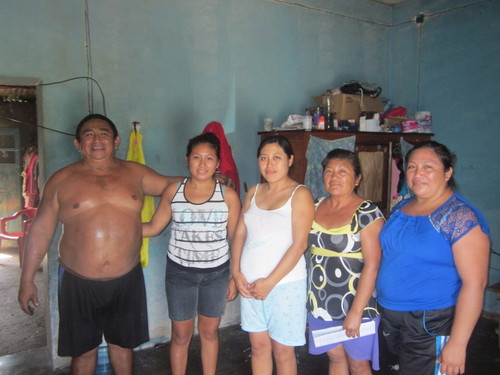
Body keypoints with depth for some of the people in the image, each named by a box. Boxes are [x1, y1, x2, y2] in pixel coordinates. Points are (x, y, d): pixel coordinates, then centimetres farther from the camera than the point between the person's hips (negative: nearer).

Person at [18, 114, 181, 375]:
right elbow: (41, 230, -1)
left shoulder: (134, 173, 0)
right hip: (78, 283, -1)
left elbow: (172, 184, 8)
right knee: (83, 350, 17)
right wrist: (27, 280, 0)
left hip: (127, 279, 1)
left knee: (123, 343, 20)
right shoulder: (61, 180, -4)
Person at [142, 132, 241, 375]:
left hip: (216, 274, 0)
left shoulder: (228, 196, -7)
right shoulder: (173, 192, -4)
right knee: (181, 335, 13)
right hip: (179, 273, 0)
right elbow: (153, 227, 3)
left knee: (209, 332, 17)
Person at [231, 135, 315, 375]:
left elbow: (299, 244, -14)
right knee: (259, 346, 16)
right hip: (250, 283, 5)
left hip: (285, 283, -4)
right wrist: (237, 272, -4)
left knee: (282, 351, 9)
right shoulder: (254, 192, 9)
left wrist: (270, 282, -15)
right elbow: (240, 234, 9)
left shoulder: (299, 194, -8)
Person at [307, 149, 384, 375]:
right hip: (321, 304, 5)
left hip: (355, 305, -5)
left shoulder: (367, 213, -14)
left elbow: (372, 265, -19)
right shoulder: (316, 207, 3)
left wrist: (356, 312, -21)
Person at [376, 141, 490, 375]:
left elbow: (474, 283, -20)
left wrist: (457, 343, -21)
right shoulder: (401, 207, 4)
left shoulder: (461, 217, -17)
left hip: (431, 325, -6)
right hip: (390, 317, 7)